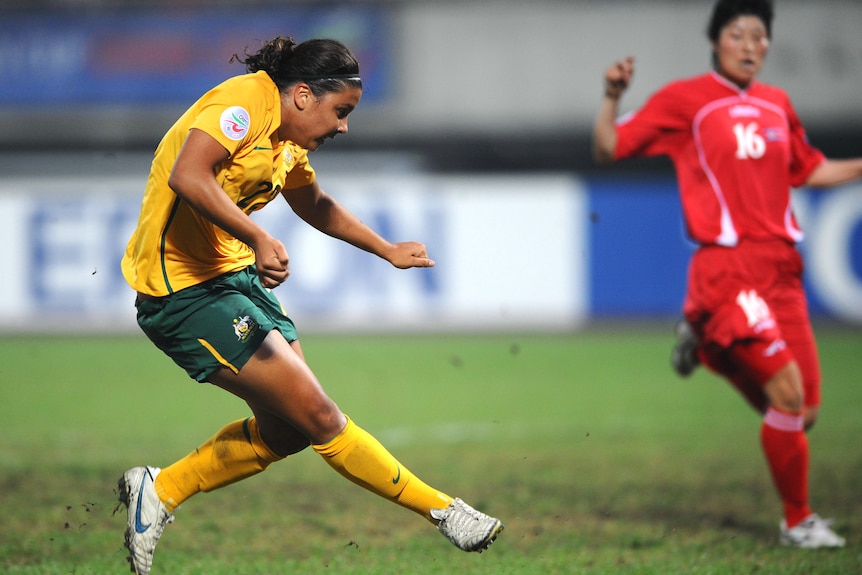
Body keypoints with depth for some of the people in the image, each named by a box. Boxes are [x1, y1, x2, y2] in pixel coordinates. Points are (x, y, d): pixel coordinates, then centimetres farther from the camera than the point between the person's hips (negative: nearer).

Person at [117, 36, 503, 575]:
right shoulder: (246, 102, -17)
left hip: (234, 275, 10)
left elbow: (314, 204, 33)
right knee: (315, 413, -10)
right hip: (185, 290, -10)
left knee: (287, 430, 8)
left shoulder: (287, 140, 13)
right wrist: (259, 239, -38)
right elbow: (187, 177, -32)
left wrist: (388, 250, 37)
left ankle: (159, 490, 21)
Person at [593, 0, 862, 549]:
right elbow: (608, 149, 3)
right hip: (726, 270, -6)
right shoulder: (684, 100, 1)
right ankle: (797, 520, 2)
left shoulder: (777, 104, 15)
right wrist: (613, 96, -13)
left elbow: (810, 170, 29)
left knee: (802, 414, 3)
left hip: (782, 270, 6)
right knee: (789, 395, -17)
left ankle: (709, 342, 26)